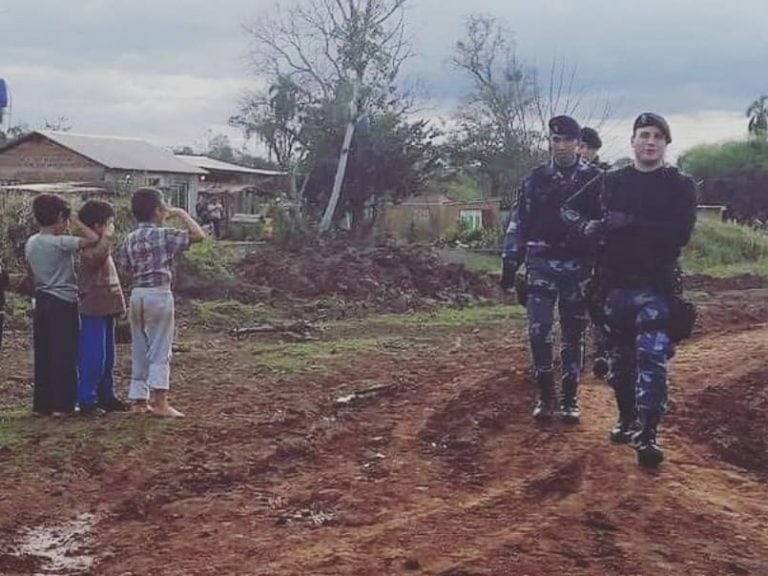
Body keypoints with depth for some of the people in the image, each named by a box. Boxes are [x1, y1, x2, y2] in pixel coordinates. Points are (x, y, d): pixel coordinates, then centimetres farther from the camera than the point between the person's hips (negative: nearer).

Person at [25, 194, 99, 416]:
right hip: (63, 302, -7)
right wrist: (75, 220, -10)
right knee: (65, 355, -2)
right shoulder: (60, 242, -15)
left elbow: (31, 274, 14)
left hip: (42, 301, 7)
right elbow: (93, 238, -22)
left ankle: (42, 403, 14)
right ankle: (62, 404, -1)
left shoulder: (31, 243, 8)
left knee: (43, 354, 10)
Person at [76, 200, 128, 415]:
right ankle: (87, 401, -5)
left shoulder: (101, 245, 18)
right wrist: (107, 237, -28)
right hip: (94, 309, -10)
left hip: (105, 309, 10)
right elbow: (95, 257, -40)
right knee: (93, 356, -8)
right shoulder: (90, 246, -13)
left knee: (107, 356, 14)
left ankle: (106, 397, 22)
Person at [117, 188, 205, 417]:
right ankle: (159, 401, -8)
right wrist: (181, 214, -3)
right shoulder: (164, 235, -10)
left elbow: (124, 266, 8)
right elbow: (198, 235, -13)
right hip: (159, 294, -6)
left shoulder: (130, 239, 8)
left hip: (137, 294, 6)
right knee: (160, 349, -3)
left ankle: (139, 400, 14)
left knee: (139, 350, 12)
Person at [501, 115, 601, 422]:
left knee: (573, 335, 6)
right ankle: (545, 395, 6)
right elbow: (518, 222, 8)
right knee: (538, 330, -8)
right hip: (541, 264, 1)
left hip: (578, 267, -1)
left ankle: (570, 398, 16)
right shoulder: (536, 179, 6)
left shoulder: (594, 179, 1)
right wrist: (510, 264, 4)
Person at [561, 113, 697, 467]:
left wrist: (631, 223, -21)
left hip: (655, 288, -4)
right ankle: (627, 419, 31)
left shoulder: (680, 187, 0)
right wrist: (588, 227, -10)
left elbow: (680, 234, -14)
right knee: (619, 360, 14)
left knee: (652, 361, -12)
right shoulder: (610, 181, 10)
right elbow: (570, 209, 12)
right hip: (614, 285, 4)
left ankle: (647, 434, -12)